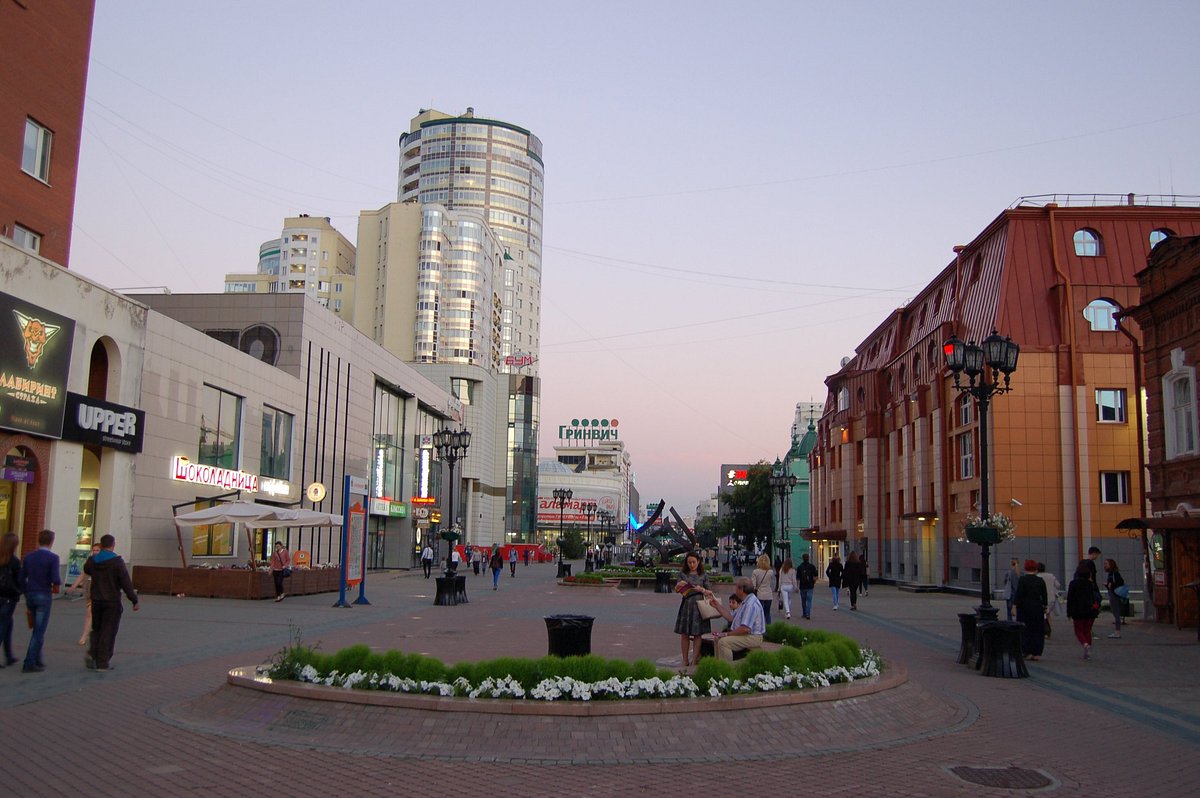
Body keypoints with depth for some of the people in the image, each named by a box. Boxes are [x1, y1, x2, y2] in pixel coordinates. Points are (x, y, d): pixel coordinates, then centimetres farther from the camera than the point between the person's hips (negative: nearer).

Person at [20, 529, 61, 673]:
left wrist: (26, 594, 17)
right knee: (39, 631, -2)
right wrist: (59, 582, 5)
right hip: (44, 596, -6)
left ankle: (37, 660, 22)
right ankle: (29, 664, -5)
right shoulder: (53, 557, -11)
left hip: (30, 595, 6)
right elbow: (55, 580, -19)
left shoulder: (29, 556, 6)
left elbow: (22, 578, 7)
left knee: (38, 629, 20)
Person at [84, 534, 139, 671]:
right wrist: (134, 600, -8)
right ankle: (102, 663, 3)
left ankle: (92, 654, 3)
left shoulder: (92, 560, 1)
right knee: (108, 632, 2)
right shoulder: (117, 562, -14)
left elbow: (86, 570, 26)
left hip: (96, 601, 5)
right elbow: (126, 583, -14)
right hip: (112, 602, -5)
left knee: (96, 629, 20)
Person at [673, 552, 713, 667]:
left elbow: (709, 593, 6)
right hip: (686, 605, 1)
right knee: (684, 634, 2)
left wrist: (702, 589, -14)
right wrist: (679, 585, -18)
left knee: (697, 634, -2)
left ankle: (694, 661, 3)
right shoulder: (683, 573, 6)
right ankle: (685, 661, 11)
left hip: (699, 605, -1)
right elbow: (676, 590, 3)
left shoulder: (703, 575, 5)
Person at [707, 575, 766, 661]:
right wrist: (717, 605, 17)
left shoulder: (751, 604, -21)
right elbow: (731, 618, 18)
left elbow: (745, 629, -28)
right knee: (717, 638, 8)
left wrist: (726, 634, -19)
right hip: (745, 635, 11)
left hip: (753, 637, -11)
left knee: (723, 641, -24)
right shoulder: (745, 602, 15)